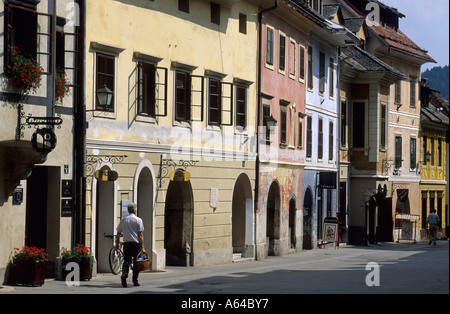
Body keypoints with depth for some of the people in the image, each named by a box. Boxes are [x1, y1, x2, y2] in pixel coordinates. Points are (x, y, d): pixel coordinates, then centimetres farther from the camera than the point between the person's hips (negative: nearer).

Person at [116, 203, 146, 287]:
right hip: (136, 243, -3)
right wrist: (142, 247, -6)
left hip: (126, 244, 3)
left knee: (126, 261, 7)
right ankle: (135, 281, 8)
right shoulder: (138, 220, -3)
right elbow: (140, 234, -7)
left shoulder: (123, 220, 8)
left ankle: (124, 274, -19)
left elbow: (118, 233, 12)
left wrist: (118, 243, 25)